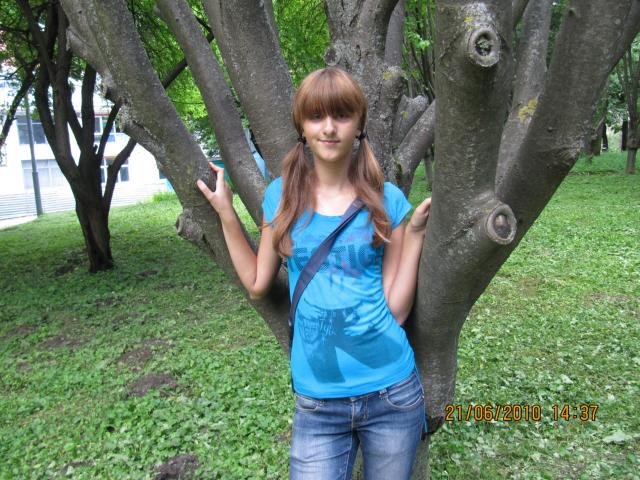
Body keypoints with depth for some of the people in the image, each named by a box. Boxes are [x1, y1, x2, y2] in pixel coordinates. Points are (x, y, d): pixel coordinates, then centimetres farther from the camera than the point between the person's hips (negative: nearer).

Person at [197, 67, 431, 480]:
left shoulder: (387, 199, -5)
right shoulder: (282, 195, 0)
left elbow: (396, 309, -5)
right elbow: (257, 284, 6)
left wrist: (415, 231, -11)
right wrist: (226, 212, 2)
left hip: (392, 393, 0)